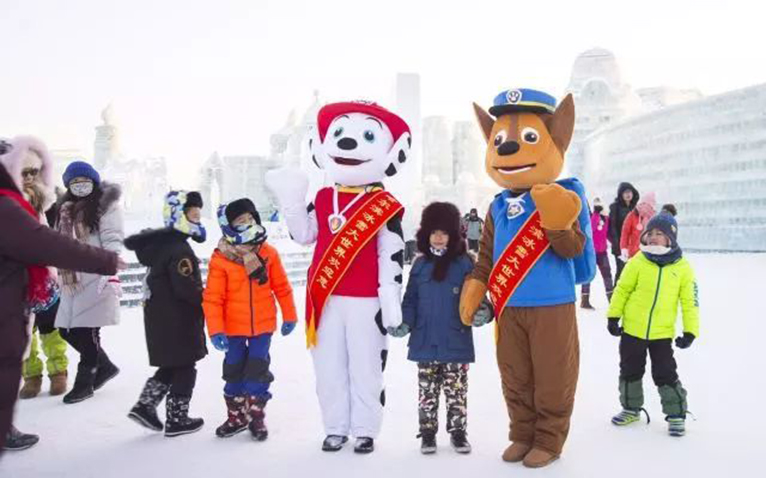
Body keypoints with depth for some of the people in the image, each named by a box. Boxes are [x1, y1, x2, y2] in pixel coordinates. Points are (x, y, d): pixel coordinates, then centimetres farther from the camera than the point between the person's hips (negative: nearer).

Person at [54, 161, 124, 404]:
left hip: (95, 280, -8)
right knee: (67, 330, 8)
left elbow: (112, 241, -13)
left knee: (86, 331, -4)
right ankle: (105, 366, 26)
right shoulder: (66, 209, 19)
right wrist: (58, 271, 18)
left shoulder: (106, 205, -4)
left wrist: (110, 272, -24)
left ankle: (84, 382, 13)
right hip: (72, 281, 8)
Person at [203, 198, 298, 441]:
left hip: (263, 325, 1)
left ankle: (256, 416, 20)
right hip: (233, 327, 0)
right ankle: (237, 416, 30)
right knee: (234, 371, 12)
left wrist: (289, 316, 8)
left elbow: (282, 287, 4)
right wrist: (216, 330, -14)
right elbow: (212, 297, -10)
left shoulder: (268, 253, -5)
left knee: (258, 369, 4)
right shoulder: (220, 259, -11)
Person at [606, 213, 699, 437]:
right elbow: (622, 289, 0)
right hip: (632, 329, 2)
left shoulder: (682, 267, -5)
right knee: (630, 371, 14)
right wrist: (613, 316, -1)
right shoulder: (637, 262, -6)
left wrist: (690, 331, -4)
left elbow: (690, 302, -1)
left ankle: (676, 414, 20)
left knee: (666, 375, 3)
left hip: (662, 333, -1)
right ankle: (631, 408, 32)